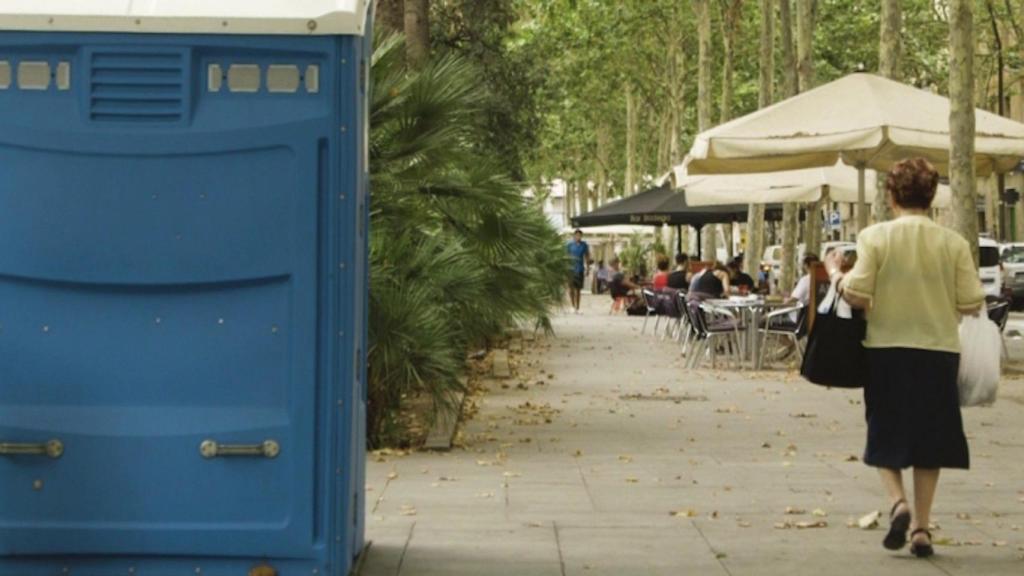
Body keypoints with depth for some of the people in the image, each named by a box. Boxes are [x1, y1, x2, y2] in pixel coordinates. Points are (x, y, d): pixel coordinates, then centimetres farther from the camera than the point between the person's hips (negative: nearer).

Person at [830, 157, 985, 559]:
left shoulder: (875, 237, -7)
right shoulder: (954, 243, -3)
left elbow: (856, 296, -12)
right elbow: (971, 303, -5)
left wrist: (835, 273, 7)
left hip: (887, 349, -1)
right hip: (939, 350, 1)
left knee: (886, 436, 12)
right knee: (929, 438, 12)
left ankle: (898, 502, -12)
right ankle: (921, 527, 10)